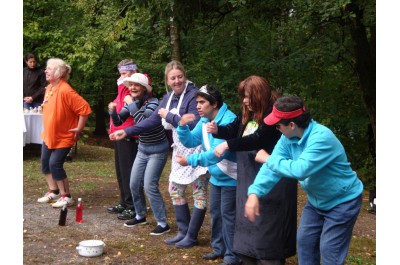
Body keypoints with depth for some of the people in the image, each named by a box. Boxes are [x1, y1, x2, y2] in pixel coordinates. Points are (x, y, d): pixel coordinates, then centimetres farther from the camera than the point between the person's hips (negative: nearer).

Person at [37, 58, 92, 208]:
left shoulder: (65, 91, -26)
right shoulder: (49, 88, 4)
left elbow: (85, 109, -28)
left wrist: (79, 129, -21)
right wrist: (47, 129, 17)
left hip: (63, 137, -9)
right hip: (48, 135, 9)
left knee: (55, 164, -11)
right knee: (46, 163, 12)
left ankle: (66, 197, 2)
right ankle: (53, 192, 28)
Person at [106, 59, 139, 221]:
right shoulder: (125, 89, 19)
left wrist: (122, 86, -17)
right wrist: (112, 108, 7)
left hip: (129, 136, -10)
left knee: (128, 172, -7)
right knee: (121, 171, 14)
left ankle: (133, 207, -2)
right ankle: (124, 203, 23)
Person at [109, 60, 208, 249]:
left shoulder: (193, 95, -17)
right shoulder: (169, 97, 8)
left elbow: (194, 125, -26)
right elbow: (153, 121, 10)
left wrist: (168, 116, -18)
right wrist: (126, 132, 4)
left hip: (197, 150, -9)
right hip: (180, 150, 9)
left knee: (199, 193, 1)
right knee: (175, 189, 14)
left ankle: (192, 236, 10)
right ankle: (183, 231, 26)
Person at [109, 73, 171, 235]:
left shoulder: (152, 102, -20)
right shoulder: (132, 102, 1)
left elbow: (144, 123, -33)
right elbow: (118, 121, 2)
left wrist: (132, 105, -27)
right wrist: (113, 111, -18)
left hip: (158, 150, -7)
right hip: (142, 149, 7)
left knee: (150, 186, -12)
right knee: (134, 184, 9)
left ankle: (163, 224, -3)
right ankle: (140, 216, 29)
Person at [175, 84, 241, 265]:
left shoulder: (229, 121, -26)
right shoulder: (204, 121, 1)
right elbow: (190, 142, 6)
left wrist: (190, 160, -32)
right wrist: (182, 126, -14)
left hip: (231, 178, -9)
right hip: (216, 177, 9)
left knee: (228, 216, -2)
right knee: (215, 213, 18)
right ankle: (219, 248, 34)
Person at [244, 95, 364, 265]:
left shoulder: (321, 138, -34)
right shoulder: (288, 138, -9)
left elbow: (299, 170, -41)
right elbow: (273, 166, -13)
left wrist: (268, 159, -28)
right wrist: (254, 193, -27)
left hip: (342, 201, -8)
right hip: (317, 200, 8)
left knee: (329, 251, -7)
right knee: (304, 242, 14)